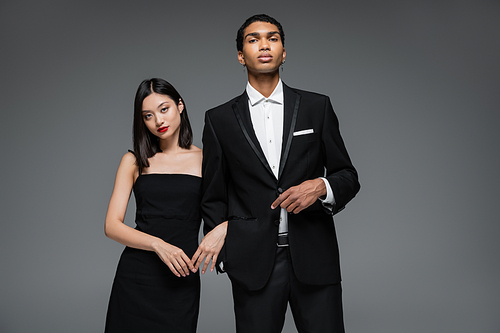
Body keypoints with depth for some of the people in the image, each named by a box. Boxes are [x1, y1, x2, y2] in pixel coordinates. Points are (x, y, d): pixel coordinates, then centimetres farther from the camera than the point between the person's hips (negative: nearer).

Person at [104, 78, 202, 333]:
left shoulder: (205, 160, 3)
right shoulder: (134, 162, 6)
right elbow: (112, 225, -2)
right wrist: (158, 245, -18)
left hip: (181, 282, -1)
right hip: (135, 276, 1)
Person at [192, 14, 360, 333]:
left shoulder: (317, 107, 7)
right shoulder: (219, 119, 8)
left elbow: (348, 177, 10)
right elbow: (213, 197, 12)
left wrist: (320, 186, -11)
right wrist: (222, 252, 1)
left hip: (313, 256, 0)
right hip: (254, 261, 0)